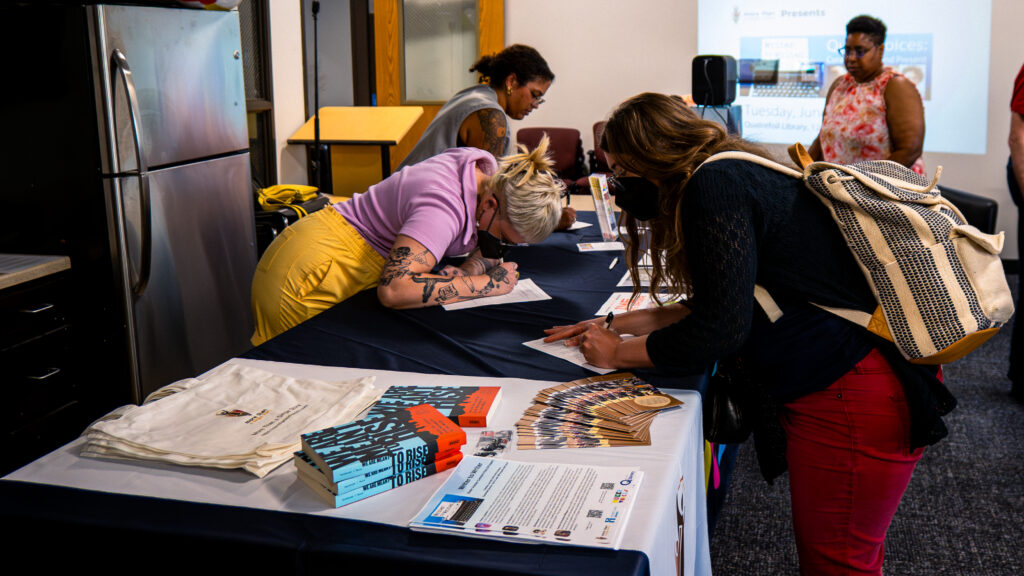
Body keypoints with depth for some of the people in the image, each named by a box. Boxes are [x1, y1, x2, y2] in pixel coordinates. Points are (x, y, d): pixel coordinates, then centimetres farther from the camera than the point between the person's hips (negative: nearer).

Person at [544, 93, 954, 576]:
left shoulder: (715, 183, -16)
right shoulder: (741, 175, 15)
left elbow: (718, 330, -18)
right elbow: (722, 304, 21)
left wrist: (619, 354, -3)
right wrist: (618, 324, 20)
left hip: (854, 399, -10)